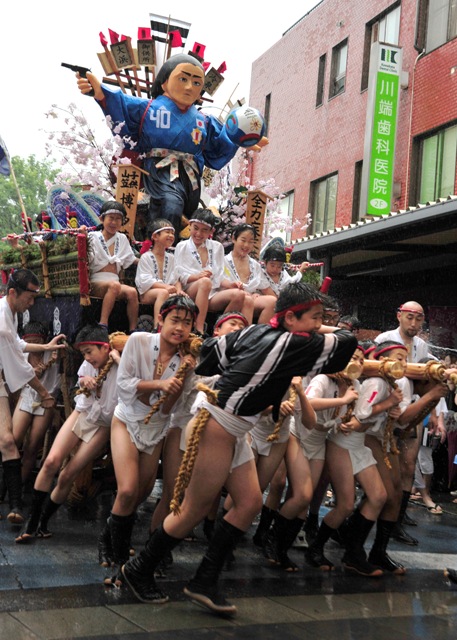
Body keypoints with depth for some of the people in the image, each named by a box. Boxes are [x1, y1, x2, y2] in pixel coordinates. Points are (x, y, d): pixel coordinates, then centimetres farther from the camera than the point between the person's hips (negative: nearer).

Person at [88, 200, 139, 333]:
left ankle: (133, 330, -24)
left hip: (115, 283, 4)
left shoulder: (122, 239, 21)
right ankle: (103, 324, -40)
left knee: (132, 292, -27)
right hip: (95, 283, -4)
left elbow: (131, 260, 29)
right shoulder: (93, 237, 6)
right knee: (114, 285, -36)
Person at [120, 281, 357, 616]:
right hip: (217, 426, -9)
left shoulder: (257, 331, 5)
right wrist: (326, 332, 6)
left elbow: (212, 350, 8)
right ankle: (140, 569, 21)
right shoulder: (293, 344, -18)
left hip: (234, 431, 9)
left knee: (250, 502, 8)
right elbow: (347, 344, -13)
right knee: (195, 511, 3)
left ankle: (205, 582, 14)